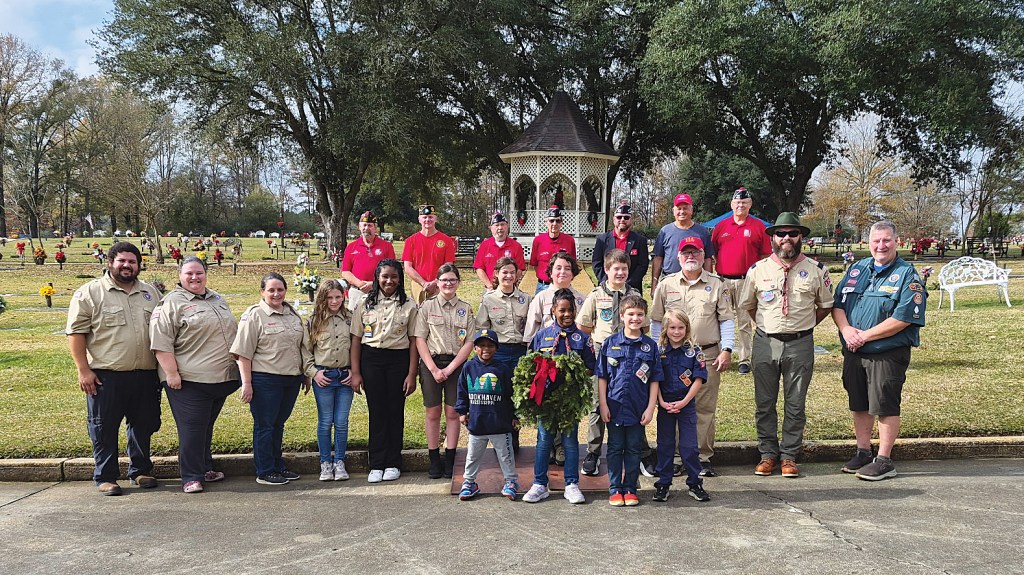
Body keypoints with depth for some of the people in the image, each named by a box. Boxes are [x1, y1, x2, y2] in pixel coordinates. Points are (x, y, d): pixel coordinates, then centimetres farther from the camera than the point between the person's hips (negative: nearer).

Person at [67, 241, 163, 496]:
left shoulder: (151, 293, 12)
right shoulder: (90, 293, -2)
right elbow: (76, 332, -5)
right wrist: (83, 370, -11)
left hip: (145, 375, 4)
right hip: (105, 376, -4)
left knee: (144, 425, 12)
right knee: (104, 428, 4)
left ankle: (140, 471, 26)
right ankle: (105, 477, 16)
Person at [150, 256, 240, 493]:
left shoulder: (217, 299, 17)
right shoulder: (171, 304, -6)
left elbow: (232, 332, 26)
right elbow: (161, 342, -13)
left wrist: (238, 368, 21)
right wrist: (171, 373, -18)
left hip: (221, 379, 7)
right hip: (189, 380, -7)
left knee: (207, 426, 17)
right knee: (192, 428, -4)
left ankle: (205, 468, 28)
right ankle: (191, 477, 3)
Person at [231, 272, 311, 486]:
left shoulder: (293, 315, 13)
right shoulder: (254, 315, -7)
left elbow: (302, 347, 22)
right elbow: (243, 353, -11)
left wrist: (306, 374, 20)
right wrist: (246, 383, -15)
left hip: (291, 379, 6)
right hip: (265, 380, -6)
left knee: (278, 424, 14)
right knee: (264, 425, 2)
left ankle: (278, 467, 24)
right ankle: (264, 472, 10)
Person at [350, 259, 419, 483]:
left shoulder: (409, 305, 3)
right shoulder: (366, 304, 6)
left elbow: (413, 341, 1)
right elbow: (356, 339, 5)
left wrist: (411, 374, -5)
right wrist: (355, 372, 0)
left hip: (398, 360, -1)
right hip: (371, 360, 1)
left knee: (395, 411, 4)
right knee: (376, 411, 2)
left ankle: (393, 464, 14)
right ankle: (376, 464, 9)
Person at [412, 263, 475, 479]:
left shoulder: (466, 308, 6)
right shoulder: (427, 306, 3)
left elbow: (469, 342, 1)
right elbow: (419, 339, -2)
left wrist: (450, 368, -9)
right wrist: (434, 368, -10)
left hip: (456, 364, 1)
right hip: (431, 363, -1)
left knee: (452, 412, 2)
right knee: (432, 412, 2)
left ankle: (450, 461, 9)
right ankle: (434, 461, 10)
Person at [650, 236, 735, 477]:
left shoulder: (716, 285, 6)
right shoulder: (666, 285, 8)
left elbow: (727, 319, 5)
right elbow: (657, 321, 11)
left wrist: (726, 350, -4)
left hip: (708, 354, -1)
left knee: (705, 408, 2)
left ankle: (704, 457, 12)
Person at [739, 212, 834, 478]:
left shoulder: (816, 270, 2)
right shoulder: (757, 270, 4)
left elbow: (825, 305, 14)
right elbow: (747, 304, 16)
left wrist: (804, 326, 7)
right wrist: (767, 326, 10)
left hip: (800, 344, -1)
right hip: (765, 343, 1)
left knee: (795, 404, 5)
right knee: (764, 402, 6)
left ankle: (789, 456, 16)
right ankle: (767, 454, 17)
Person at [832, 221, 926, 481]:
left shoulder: (907, 275, -7)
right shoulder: (857, 269, 11)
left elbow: (902, 319, -17)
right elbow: (837, 304, 9)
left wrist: (864, 336, -17)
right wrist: (846, 329, -11)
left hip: (888, 354, -6)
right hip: (853, 353, 6)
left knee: (885, 406, 0)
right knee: (859, 405, 13)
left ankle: (884, 461, 10)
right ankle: (863, 453, 27)